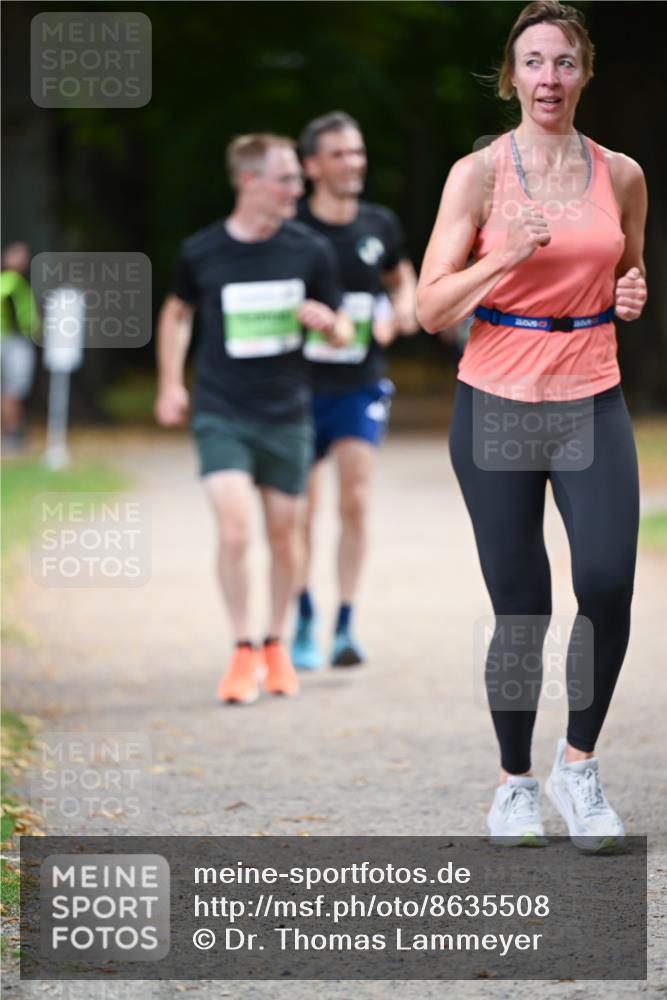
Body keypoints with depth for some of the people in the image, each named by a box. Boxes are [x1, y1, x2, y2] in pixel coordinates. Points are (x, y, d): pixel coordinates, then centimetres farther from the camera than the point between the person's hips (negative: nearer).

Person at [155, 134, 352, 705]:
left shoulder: (310, 251, -2)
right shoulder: (201, 252, -5)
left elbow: (341, 333, 6)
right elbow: (177, 313, 16)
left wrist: (328, 322, -17)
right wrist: (171, 384, 9)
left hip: (287, 415, 2)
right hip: (221, 415, -2)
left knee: (282, 535, 8)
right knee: (234, 531, -14)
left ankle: (276, 645, 29)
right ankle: (243, 652, 1)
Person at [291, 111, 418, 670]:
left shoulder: (380, 226, 1)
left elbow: (401, 275, 21)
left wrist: (402, 308, 1)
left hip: (361, 386, 2)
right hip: (300, 387, -2)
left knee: (356, 502, -10)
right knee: (301, 515, 4)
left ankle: (346, 625, -1)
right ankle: (305, 624, 23)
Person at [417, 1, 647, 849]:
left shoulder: (621, 175, 6)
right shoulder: (479, 174, -3)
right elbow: (431, 306, -6)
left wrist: (633, 296, 0)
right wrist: (505, 257, -21)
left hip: (592, 404, 2)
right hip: (497, 404, -2)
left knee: (607, 582, -18)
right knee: (521, 610, 0)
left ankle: (578, 762, 0)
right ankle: (514, 781, 20)